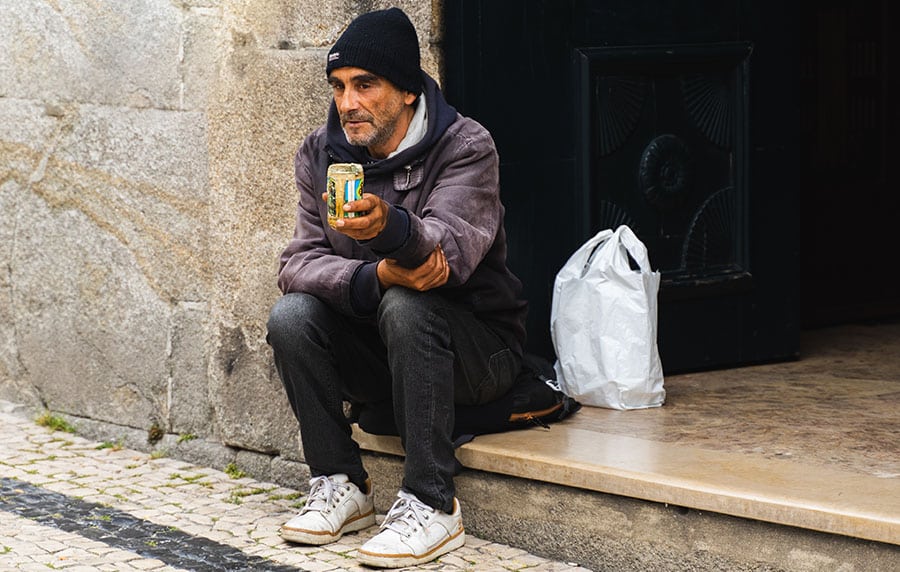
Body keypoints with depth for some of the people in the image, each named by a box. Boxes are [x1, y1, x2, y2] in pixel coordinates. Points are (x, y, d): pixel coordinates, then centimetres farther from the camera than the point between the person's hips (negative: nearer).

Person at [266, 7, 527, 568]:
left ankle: (432, 505, -29)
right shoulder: (320, 154, -1)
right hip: (377, 352, 4)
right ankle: (341, 484, -8)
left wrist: (390, 226, -56)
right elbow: (299, 263, -11)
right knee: (292, 316, -21)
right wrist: (375, 277, -31)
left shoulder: (466, 147, -15)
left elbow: (450, 249, -33)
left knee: (406, 306, -34)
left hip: (477, 347, -4)